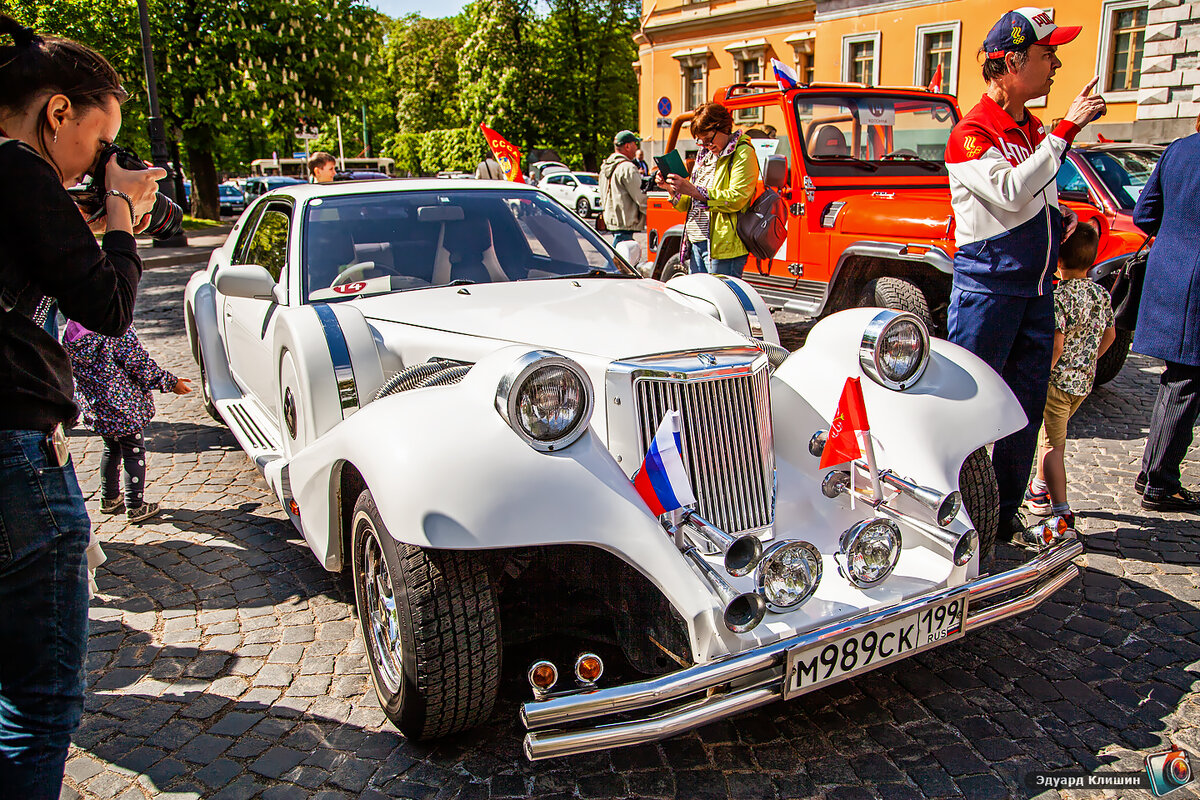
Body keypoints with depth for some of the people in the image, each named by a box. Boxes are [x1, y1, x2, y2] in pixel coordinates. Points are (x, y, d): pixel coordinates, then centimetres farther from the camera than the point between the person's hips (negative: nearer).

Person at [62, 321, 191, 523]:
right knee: (134, 452, 5)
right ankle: (135, 507, 9)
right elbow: (139, 364, -19)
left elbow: (72, 369, 10)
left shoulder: (71, 327, 0)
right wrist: (171, 383, -8)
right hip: (122, 404, -7)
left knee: (112, 449, 24)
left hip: (94, 405, 7)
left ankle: (109, 499, 35)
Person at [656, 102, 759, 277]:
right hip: (696, 243, 8)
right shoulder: (705, 154, 21)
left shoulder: (743, 154, -4)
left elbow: (736, 199, -17)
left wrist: (693, 190, -19)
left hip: (724, 245, -8)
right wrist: (672, 188, 2)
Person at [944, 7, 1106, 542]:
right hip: (987, 287, -8)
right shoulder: (971, 133, -11)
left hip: (1036, 288, 8)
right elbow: (1012, 192, -27)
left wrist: (1068, 221, 11)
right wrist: (1067, 129, -23)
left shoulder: (1033, 129, 15)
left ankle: (1005, 512, 23)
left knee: (1027, 406, 11)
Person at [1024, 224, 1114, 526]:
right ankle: (1040, 489, 38)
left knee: (1053, 446, -3)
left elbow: (1055, 345, -24)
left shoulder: (1059, 296, -19)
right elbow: (1109, 335, 16)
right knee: (1050, 433, 24)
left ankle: (1061, 511, -7)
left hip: (1059, 380, -8)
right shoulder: (1102, 294, 5)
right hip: (1085, 381, 8)